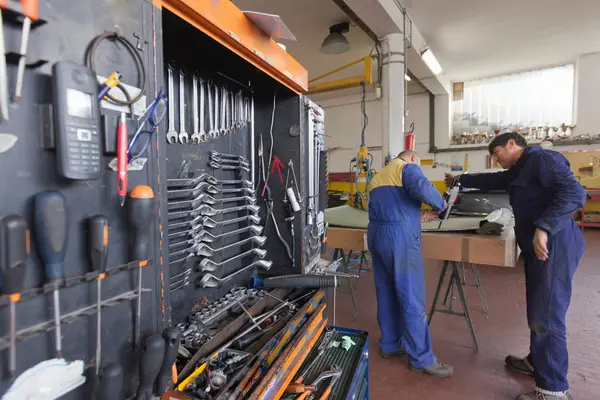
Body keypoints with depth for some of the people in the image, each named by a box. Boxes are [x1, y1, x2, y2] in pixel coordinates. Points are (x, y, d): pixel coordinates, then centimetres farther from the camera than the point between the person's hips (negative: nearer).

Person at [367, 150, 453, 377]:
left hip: (376, 234, 8)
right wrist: (440, 203, 0)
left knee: (386, 293, 14)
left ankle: (390, 345, 26)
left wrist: (416, 217, 21)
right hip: (400, 236, -8)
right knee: (412, 298, 0)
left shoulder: (377, 177, 25)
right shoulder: (408, 167, 2)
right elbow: (422, 188, -19)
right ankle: (421, 358, 11)